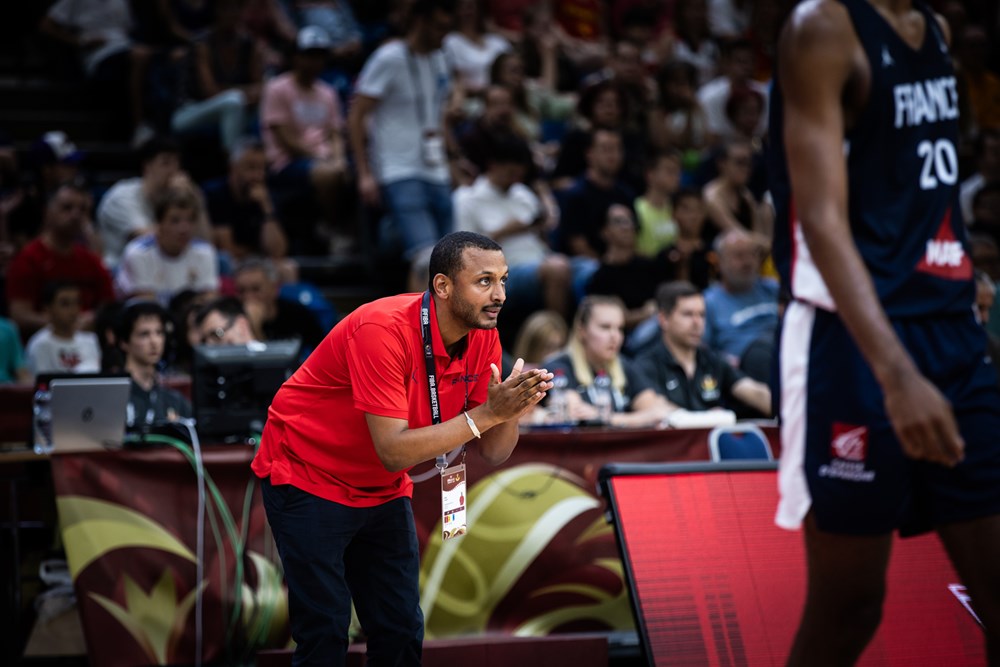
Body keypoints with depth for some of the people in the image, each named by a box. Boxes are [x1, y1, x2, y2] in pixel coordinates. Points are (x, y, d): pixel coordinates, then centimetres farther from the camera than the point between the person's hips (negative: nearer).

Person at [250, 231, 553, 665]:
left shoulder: (483, 338, -8)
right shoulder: (384, 329, -28)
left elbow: (493, 454, -5)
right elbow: (393, 451, -32)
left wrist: (512, 410, -26)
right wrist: (487, 413, -34)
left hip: (383, 491, 6)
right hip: (307, 478, -6)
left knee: (402, 632, 1)